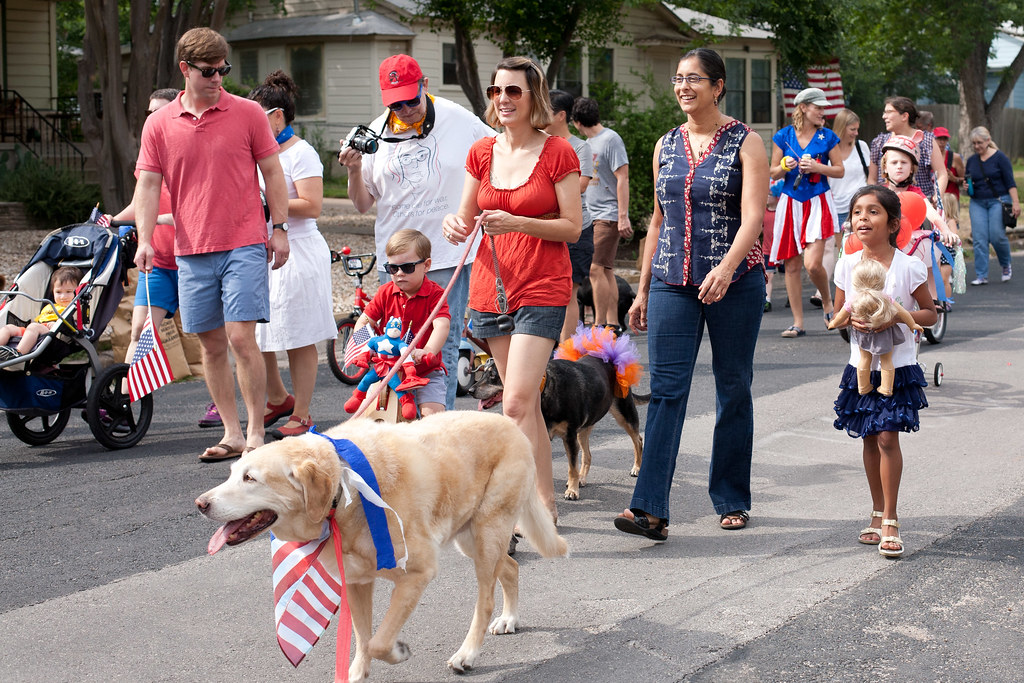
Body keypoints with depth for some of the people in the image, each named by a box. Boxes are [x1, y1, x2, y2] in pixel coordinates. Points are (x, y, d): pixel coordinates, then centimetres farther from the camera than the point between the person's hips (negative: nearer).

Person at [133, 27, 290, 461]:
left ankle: (256, 433, -1)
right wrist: (145, 239, -9)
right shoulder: (159, 124, 5)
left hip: (244, 245, -3)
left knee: (241, 338, -10)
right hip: (191, 251, 3)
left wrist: (280, 229, 1)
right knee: (212, 346, 7)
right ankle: (231, 434, 16)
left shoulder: (247, 113, 2)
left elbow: (272, 172, 6)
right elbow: (148, 185, 3)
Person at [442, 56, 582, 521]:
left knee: (517, 402, -15)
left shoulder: (557, 153, -6)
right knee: (526, 404, 13)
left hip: (542, 290, -5)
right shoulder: (482, 153, 8)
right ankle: (545, 503, 24)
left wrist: (517, 222, -21)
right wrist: (456, 224, -10)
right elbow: (467, 219, 14)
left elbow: (573, 227, -7)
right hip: (492, 287, 5)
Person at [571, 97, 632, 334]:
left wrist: (623, 216, -18)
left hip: (608, 216, -9)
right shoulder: (589, 143, 16)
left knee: (596, 269, -13)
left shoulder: (610, 139, -9)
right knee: (606, 271, 9)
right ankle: (612, 324, 12)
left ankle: (600, 325, -12)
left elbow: (622, 178, -14)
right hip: (592, 216, 9)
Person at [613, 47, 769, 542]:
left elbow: (753, 216, -15)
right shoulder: (666, 146, 11)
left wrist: (726, 268, -31)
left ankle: (731, 500, 20)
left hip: (735, 282, -3)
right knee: (666, 389, -7)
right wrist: (643, 288, 14)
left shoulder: (745, 143, -3)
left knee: (733, 389, 7)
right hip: (673, 282, 3)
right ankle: (650, 509, -13)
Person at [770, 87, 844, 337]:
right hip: (791, 203, 2)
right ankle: (798, 323, 9)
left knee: (813, 264, -15)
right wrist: (785, 166, -13)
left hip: (818, 203, -2)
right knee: (791, 266, 2)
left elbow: (840, 170, 5)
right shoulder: (783, 136, 4)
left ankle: (827, 301, 15)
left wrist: (817, 167, -11)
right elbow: (773, 173, 8)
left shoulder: (827, 137, 2)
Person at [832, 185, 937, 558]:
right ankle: (878, 513, 25)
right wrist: (852, 319, -12)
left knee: (887, 437, -10)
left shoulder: (909, 267, -10)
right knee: (869, 439, 10)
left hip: (898, 367, -4)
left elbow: (930, 314, -1)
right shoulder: (847, 265, 0)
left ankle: (890, 522, -2)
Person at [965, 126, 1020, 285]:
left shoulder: (1000, 157, -4)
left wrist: (1015, 202, -13)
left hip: (998, 200, -4)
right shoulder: (971, 160, 9)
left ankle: (1007, 265, 17)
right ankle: (981, 276, -2)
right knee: (979, 239, -5)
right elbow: (968, 181, 21)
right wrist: (966, 186, -2)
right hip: (977, 203, 4)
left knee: (997, 235, -11)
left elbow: (1010, 182, -5)